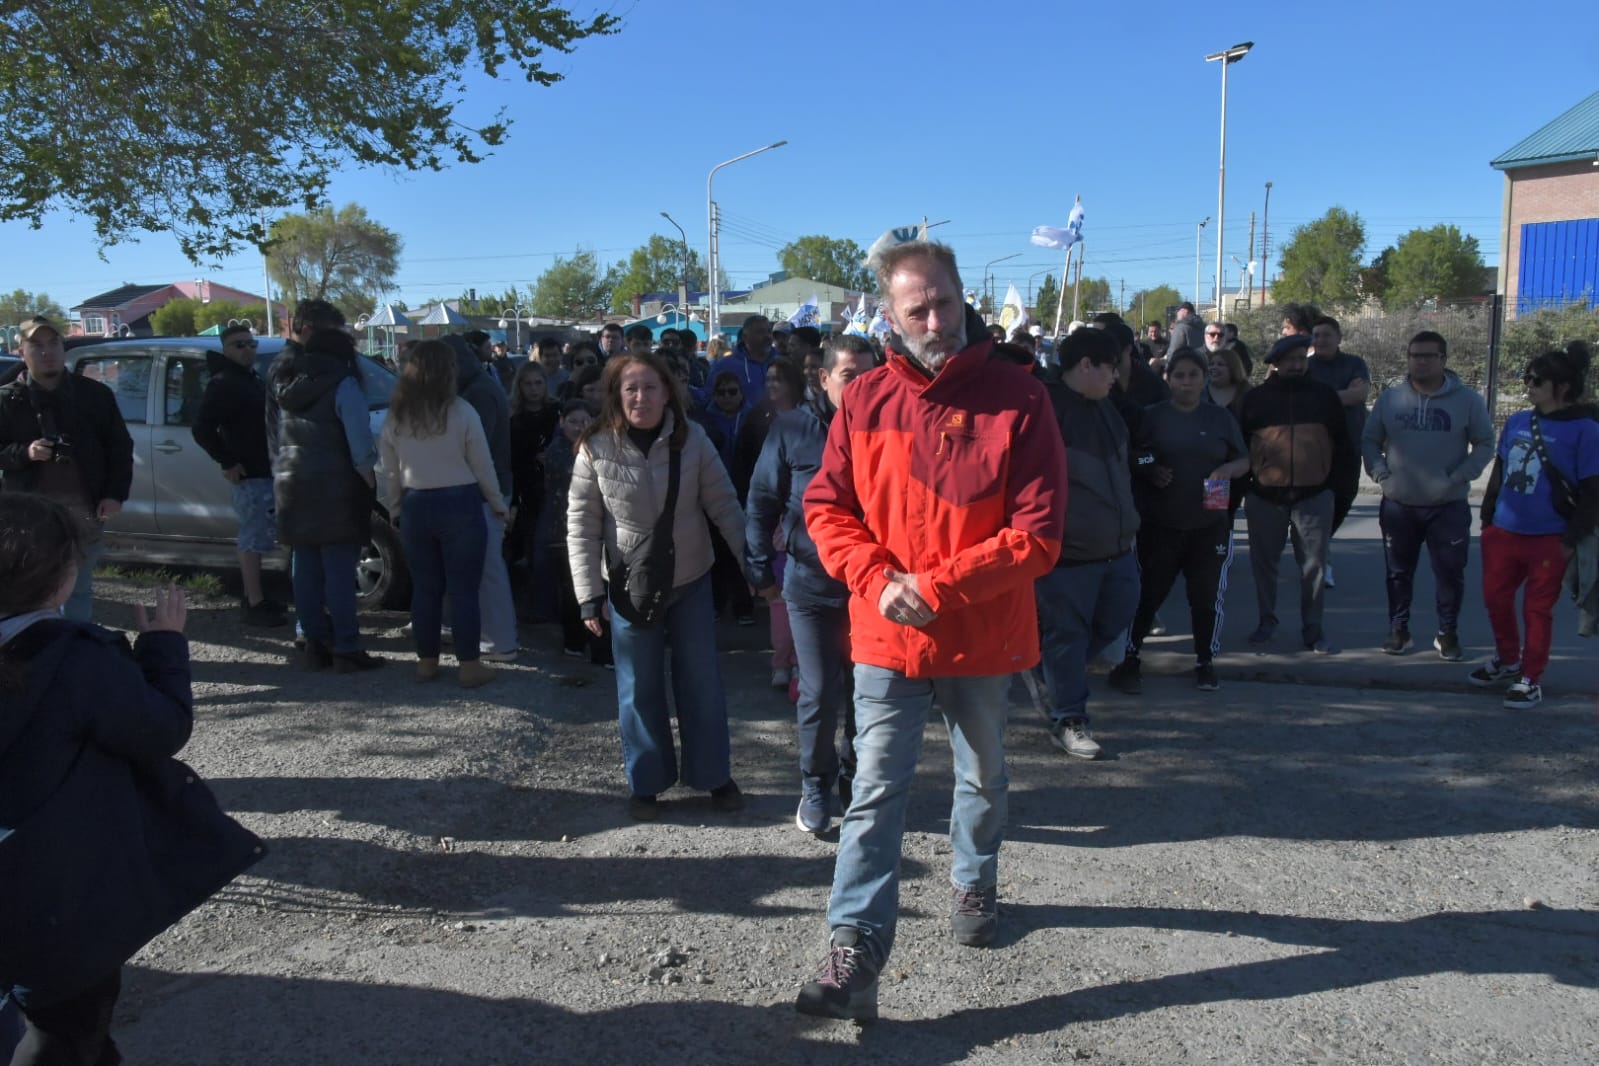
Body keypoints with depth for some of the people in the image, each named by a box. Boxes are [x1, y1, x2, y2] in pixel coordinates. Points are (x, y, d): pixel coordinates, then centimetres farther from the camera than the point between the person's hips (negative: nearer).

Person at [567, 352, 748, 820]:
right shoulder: (596, 448, -9)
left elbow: (723, 505, -4)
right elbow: (582, 525, -6)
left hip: (691, 582, 1)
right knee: (639, 689, 10)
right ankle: (646, 784, 26)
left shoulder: (692, 439, -7)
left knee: (702, 682, 10)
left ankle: (714, 774, 28)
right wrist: (590, 593, -8)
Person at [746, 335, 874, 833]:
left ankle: (854, 778, 33)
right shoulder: (792, 429, -3)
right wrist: (763, 571, 0)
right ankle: (816, 785, 23)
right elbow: (762, 503, 2)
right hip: (811, 583, -1)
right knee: (819, 694, 1)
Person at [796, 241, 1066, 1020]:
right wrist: (878, 581, -17)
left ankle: (974, 883, 49)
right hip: (885, 635, 0)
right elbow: (827, 507, 0)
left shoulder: (1018, 400, -11)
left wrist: (937, 587, -20)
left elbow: (1037, 532, -14)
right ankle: (855, 954, 5)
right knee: (875, 794, -1)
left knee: (982, 779, 22)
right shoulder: (864, 401, -4)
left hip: (982, 636, 0)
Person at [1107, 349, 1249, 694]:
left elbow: (1244, 462, 9)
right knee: (1148, 592, 0)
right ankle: (1129, 659, 10)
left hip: (1211, 524, 2)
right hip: (1160, 523, -1)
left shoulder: (1221, 418, 6)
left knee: (1207, 595, 6)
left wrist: (1227, 469, -13)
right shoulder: (1152, 416, 1)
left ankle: (1205, 663, 21)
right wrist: (1151, 473, -16)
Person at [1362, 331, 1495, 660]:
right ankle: (1399, 630, 25)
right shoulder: (1390, 398, 2)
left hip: (1449, 506, -2)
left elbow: (1484, 445, 1)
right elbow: (1369, 440, 9)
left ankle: (1447, 633, 20)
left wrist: (1460, 477, -10)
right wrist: (1381, 473, -5)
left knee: (1450, 573, 5)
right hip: (1397, 505, 2)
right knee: (1399, 572, 12)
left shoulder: (1468, 399, -3)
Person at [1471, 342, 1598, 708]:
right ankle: (1508, 660, 36)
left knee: (1537, 609, 6)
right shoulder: (1517, 422, 4)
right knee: (1495, 597, 14)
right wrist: (1487, 519, 14)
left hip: (1549, 539, -5)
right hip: (1504, 532, 5)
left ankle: (1530, 680, 19)